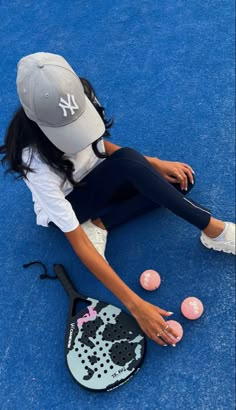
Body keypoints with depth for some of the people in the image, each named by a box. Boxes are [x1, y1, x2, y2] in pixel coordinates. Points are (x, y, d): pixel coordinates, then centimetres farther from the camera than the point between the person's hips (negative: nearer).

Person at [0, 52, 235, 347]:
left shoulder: (80, 100, -22)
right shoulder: (37, 161, -37)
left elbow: (101, 144, 0)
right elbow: (78, 243, -36)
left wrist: (153, 163, -14)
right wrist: (135, 305, -38)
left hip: (98, 180, 6)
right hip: (66, 208, -6)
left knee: (180, 181, -13)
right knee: (129, 162, -36)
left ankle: (100, 224, -14)